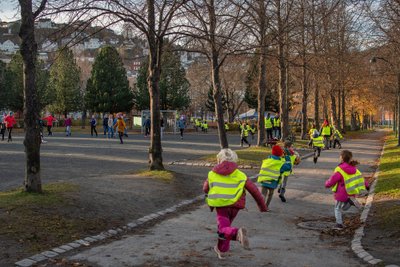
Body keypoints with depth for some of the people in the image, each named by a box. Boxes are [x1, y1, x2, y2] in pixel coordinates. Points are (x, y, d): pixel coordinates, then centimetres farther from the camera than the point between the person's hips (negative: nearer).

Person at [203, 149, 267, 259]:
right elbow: (253, 190, 2)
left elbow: (205, 189, 19)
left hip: (220, 205, -2)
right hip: (234, 205, 3)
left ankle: (238, 233, -42)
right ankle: (221, 250, 37)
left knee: (224, 230, -8)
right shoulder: (240, 175, 4)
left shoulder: (212, 174, 5)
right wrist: (262, 205, 11)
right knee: (226, 225, 25)